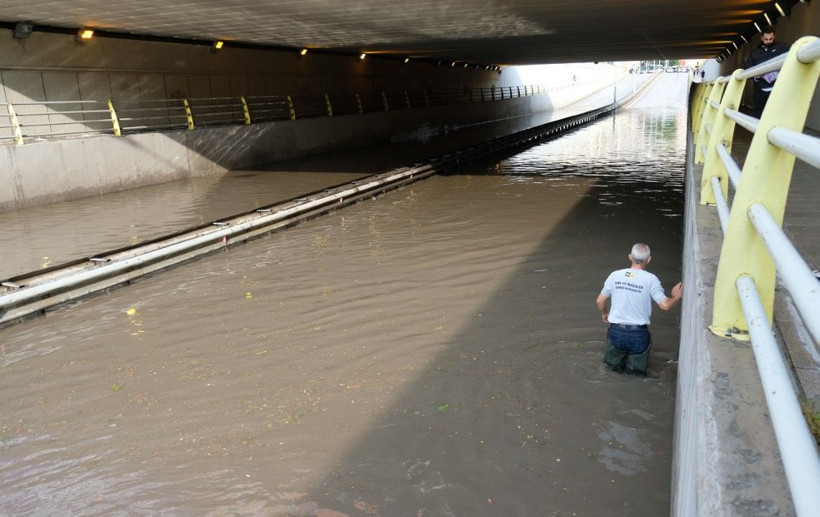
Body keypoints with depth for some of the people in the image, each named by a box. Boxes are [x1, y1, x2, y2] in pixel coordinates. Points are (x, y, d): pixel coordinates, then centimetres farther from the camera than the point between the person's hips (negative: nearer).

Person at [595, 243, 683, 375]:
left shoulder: (615, 275, -2)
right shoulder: (650, 279, -11)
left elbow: (600, 301, 5)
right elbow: (665, 305, -14)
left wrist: (604, 313, 26)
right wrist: (676, 297, 6)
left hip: (616, 331, 2)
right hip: (638, 333, -2)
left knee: (612, 365, 23)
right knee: (636, 368, 18)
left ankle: (616, 360, 6)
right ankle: (634, 363, 1)